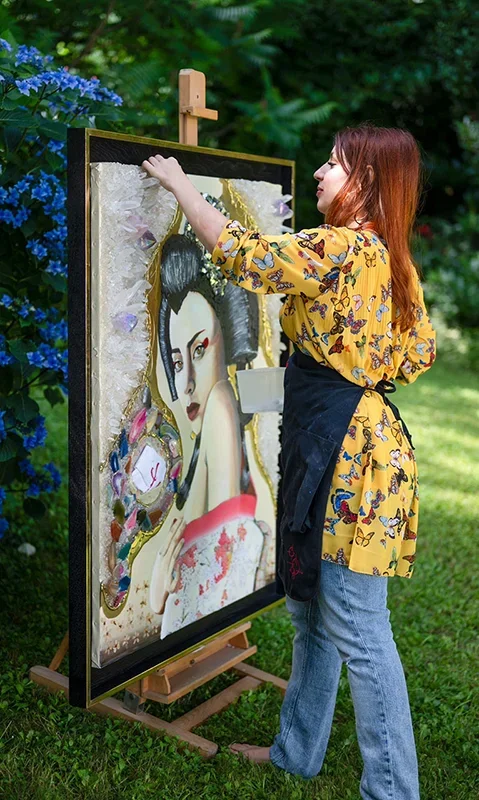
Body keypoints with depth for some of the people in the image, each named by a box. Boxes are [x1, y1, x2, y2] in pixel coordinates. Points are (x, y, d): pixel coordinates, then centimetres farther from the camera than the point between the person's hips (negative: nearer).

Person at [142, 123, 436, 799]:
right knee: (310, 610, 19)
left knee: (357, 630, -2)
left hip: (345, 449, -10)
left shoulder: (342, 247, -15)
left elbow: (239, 255, -14)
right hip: (330, 444, 10)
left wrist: (180, 184, 0)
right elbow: (421, 349, 19)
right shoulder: (391, 258, 13)